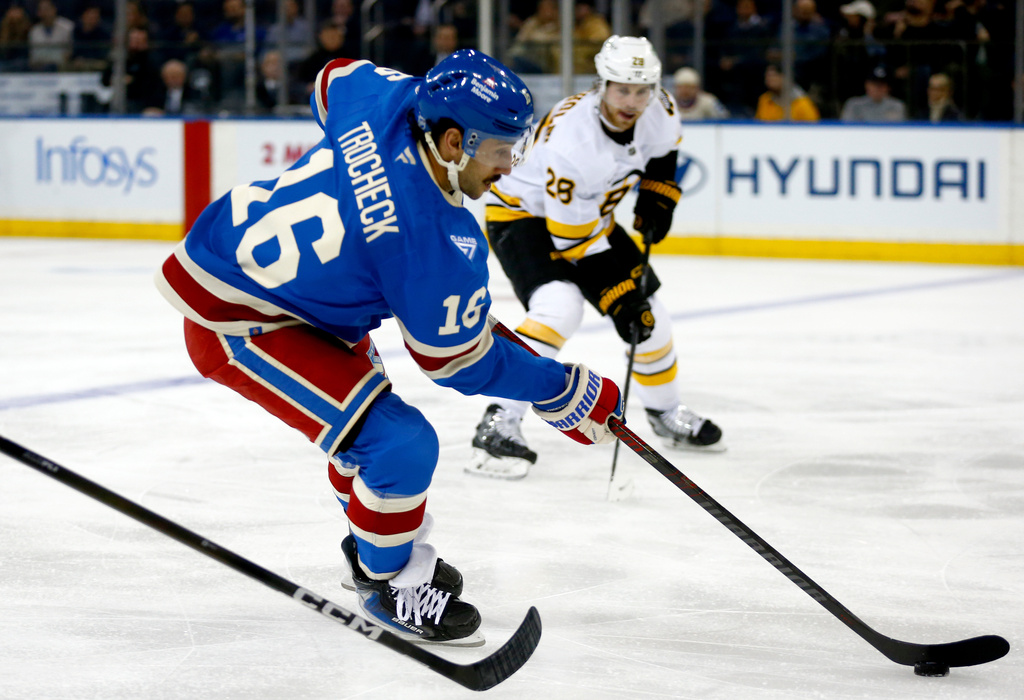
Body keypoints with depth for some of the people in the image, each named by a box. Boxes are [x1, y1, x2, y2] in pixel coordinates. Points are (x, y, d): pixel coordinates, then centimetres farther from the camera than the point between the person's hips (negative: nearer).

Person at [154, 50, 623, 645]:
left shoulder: (390, 98, -10)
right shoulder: (437, 240, -29)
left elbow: (336, 79, 17)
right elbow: (460, 361, -15)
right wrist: (567, 394, -4)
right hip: (231, 322, -10)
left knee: (365, 408, 26)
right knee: (399, 444, -13)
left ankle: (376, 548, 46)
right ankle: (390, 585, 10)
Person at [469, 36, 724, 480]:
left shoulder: (656, 110, -17)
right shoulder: (572, 141, -38)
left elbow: (662, 147, 11)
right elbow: (573, 241, -32)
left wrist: (657, 196, 0)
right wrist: (619, 298, -29)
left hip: (590, 213, 7)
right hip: (522, 212, -7)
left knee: (649, 316, 8)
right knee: (560, 307, -32)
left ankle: (665, 412, 34)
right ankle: (500, 423, -30)